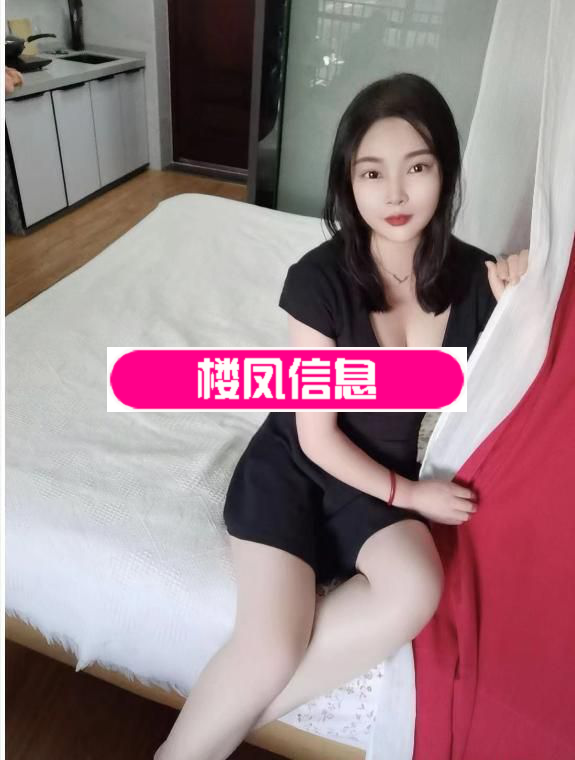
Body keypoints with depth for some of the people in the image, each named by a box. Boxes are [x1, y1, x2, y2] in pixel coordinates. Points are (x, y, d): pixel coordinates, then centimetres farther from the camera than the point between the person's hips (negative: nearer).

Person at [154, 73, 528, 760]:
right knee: (273, 644, -24)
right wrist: (410, 494, -8)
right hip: (293, 464, -3)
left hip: (383, 474, 4)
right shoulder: (319, 278, -19)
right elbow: (317, 437, -14)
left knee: (417, 592, -26)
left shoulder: (474, 278, -7)